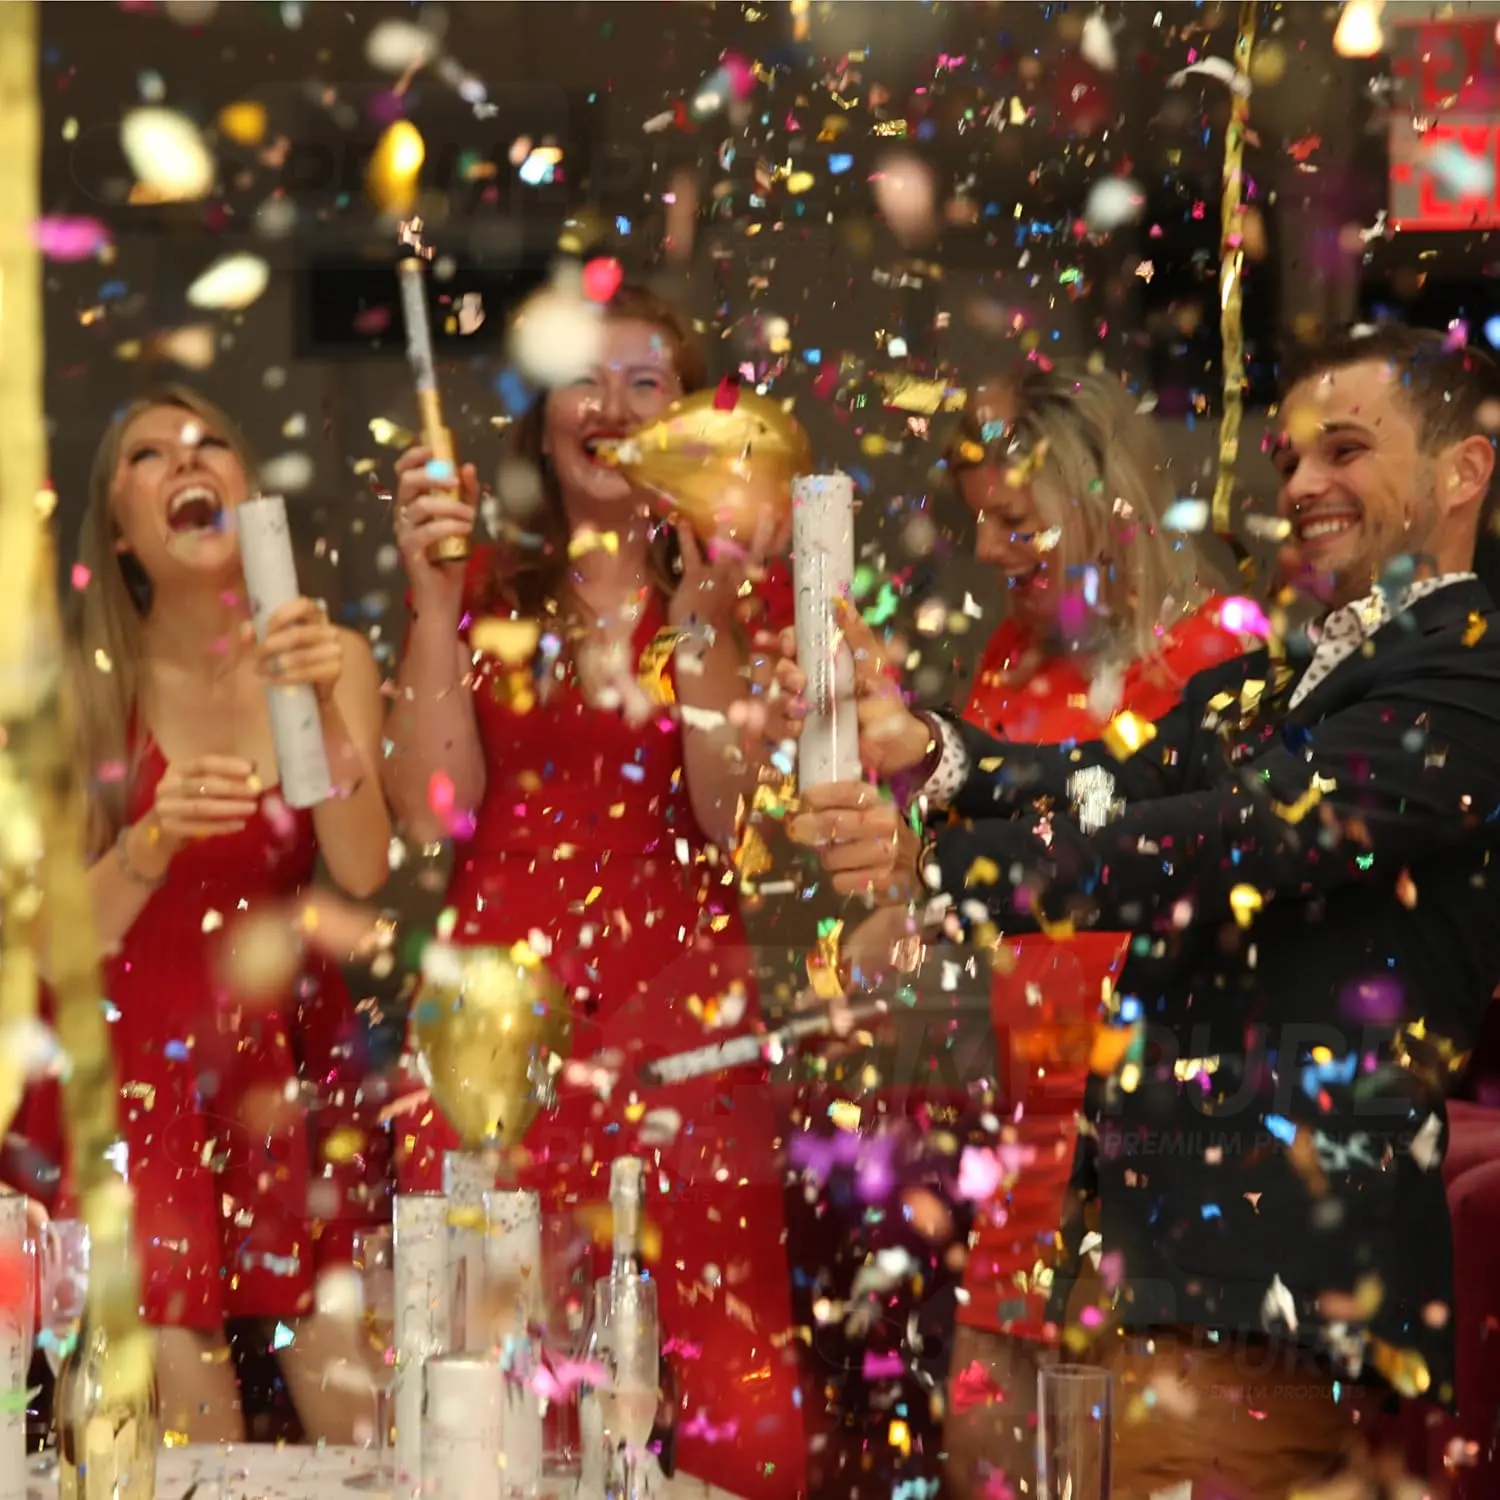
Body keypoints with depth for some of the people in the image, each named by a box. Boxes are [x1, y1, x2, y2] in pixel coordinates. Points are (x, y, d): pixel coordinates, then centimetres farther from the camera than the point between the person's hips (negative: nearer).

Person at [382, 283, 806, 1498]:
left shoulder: (736, 591, 9)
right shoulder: (485, 590, 10)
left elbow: (735, 819, -4)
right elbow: (433, 809, -3)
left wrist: (700, 620, -11)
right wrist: (434, 596, -7)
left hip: (679, 1029, -1)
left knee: (722, 1391, -9)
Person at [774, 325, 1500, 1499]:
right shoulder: (1254, 691, 20)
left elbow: (1251, 836, -17)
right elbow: (1119, 788, 4)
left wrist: (936, 871, -19)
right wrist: (925, 750, -15)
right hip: (1165, 1237, 8)